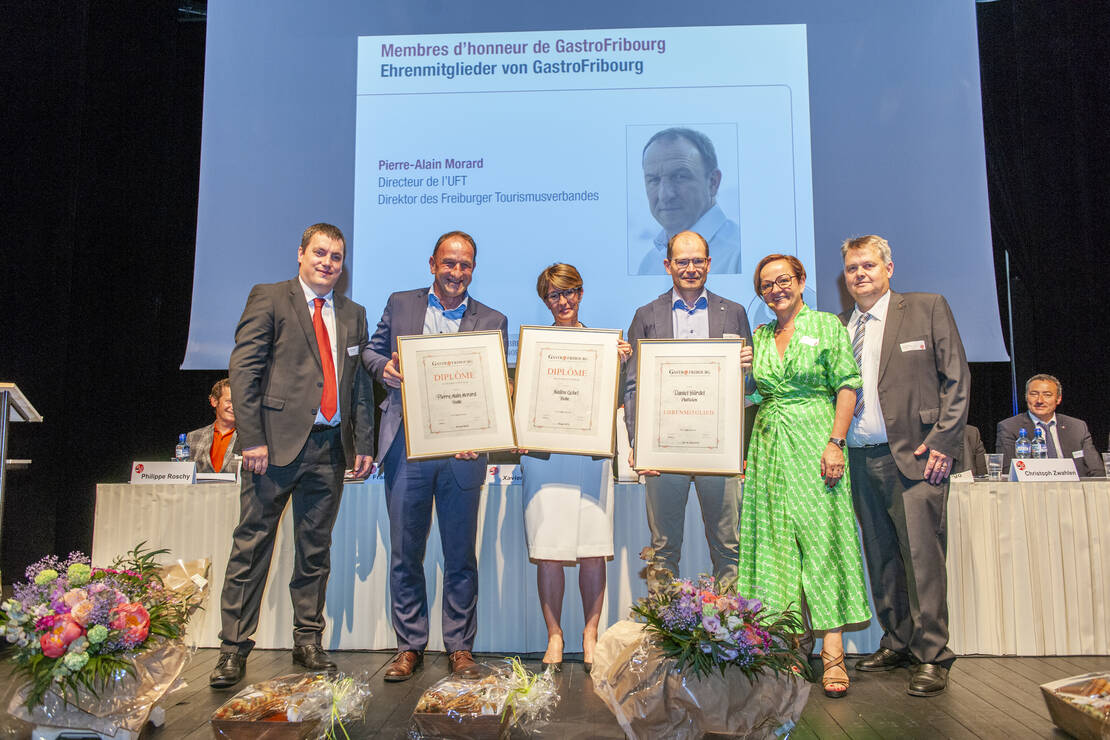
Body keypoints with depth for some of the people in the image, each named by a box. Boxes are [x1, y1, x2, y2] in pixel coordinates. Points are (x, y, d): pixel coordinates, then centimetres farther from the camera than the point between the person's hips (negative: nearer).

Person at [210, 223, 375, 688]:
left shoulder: (353, 314, 16)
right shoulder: (269, 299, 2)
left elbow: (360, 383, 15)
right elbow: (243, 369, -5)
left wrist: (363, 445, 7)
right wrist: (252, 439, -13)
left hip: (329, 447, 5)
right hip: (276, 442, -4)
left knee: (316, 550, 11)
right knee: (252, 546, 1)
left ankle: (308, 642, 23)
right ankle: (233, 649, 12)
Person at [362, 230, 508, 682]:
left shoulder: (492, 322, 7)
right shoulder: (400, 305, 11)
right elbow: (372, 351, 16)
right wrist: (384, 368, -8)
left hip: (461, 450, -1)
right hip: (407, 447, 1)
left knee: (461, 555, 8)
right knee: (405, 553, 8)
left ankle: (460, 647, 22)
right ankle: (409, 646, 23)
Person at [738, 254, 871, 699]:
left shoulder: (826, 325, 2)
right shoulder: (757, 337, 15)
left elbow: (847, 387, -5)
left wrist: (836, 442, -13)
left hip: (813, 442, -4)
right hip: (769, 447, 5)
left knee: (821, 538, -7)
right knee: (775, 540, 3)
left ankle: (833, 651, -4)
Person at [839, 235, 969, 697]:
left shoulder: (928, 308, 3)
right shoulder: (839, 327, 14)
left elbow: (956, 379, -1)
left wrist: (942, 442, -9)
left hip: (914, 456, -4)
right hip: (859, 459, 5)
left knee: (921, 555, -6)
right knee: (881, 559, 10)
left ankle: (932, 657, 4)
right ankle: (898, 643, 23)